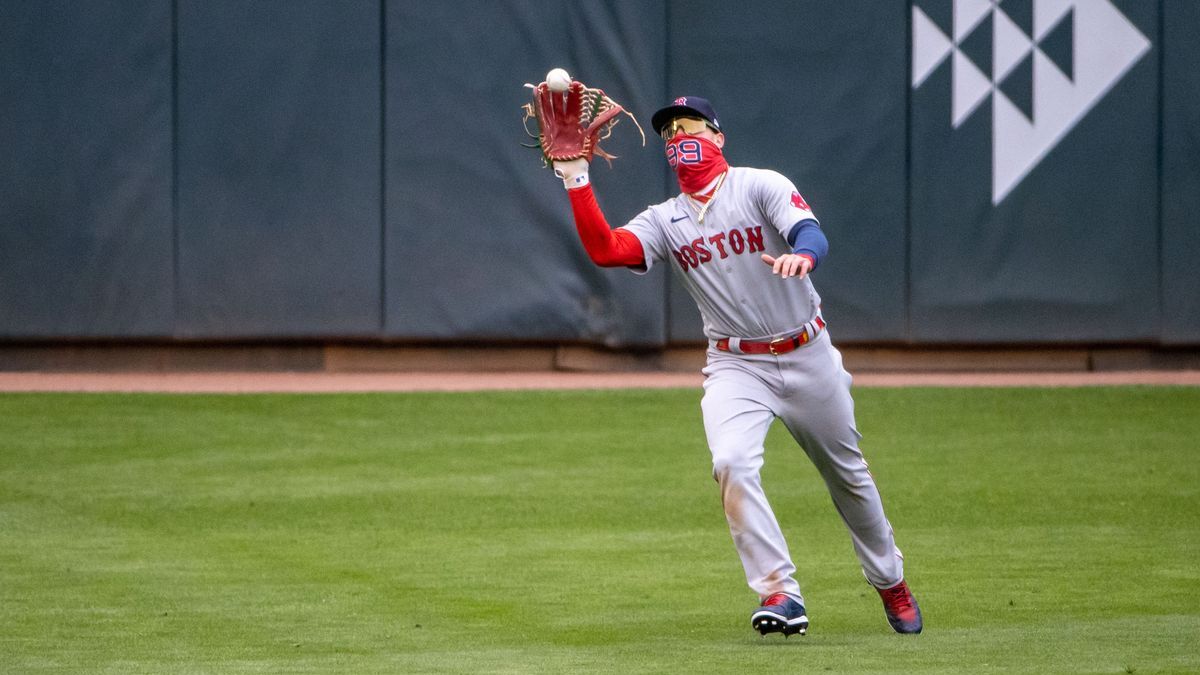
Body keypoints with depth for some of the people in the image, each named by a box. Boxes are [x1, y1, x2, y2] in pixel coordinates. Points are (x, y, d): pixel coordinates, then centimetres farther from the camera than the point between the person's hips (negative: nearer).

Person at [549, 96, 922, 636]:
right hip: (736, 365, 1)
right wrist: (576, 181, -20)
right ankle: (780, 593, -23)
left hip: (808, 356, -1)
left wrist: (800, 256, -47)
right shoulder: (664, 221, 4)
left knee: (847, 474, 12)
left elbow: (813, 235, -24)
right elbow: (604, 249, -12)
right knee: (732, 464, -25)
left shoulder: (762, 187, -7)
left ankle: (890, 582, 34)